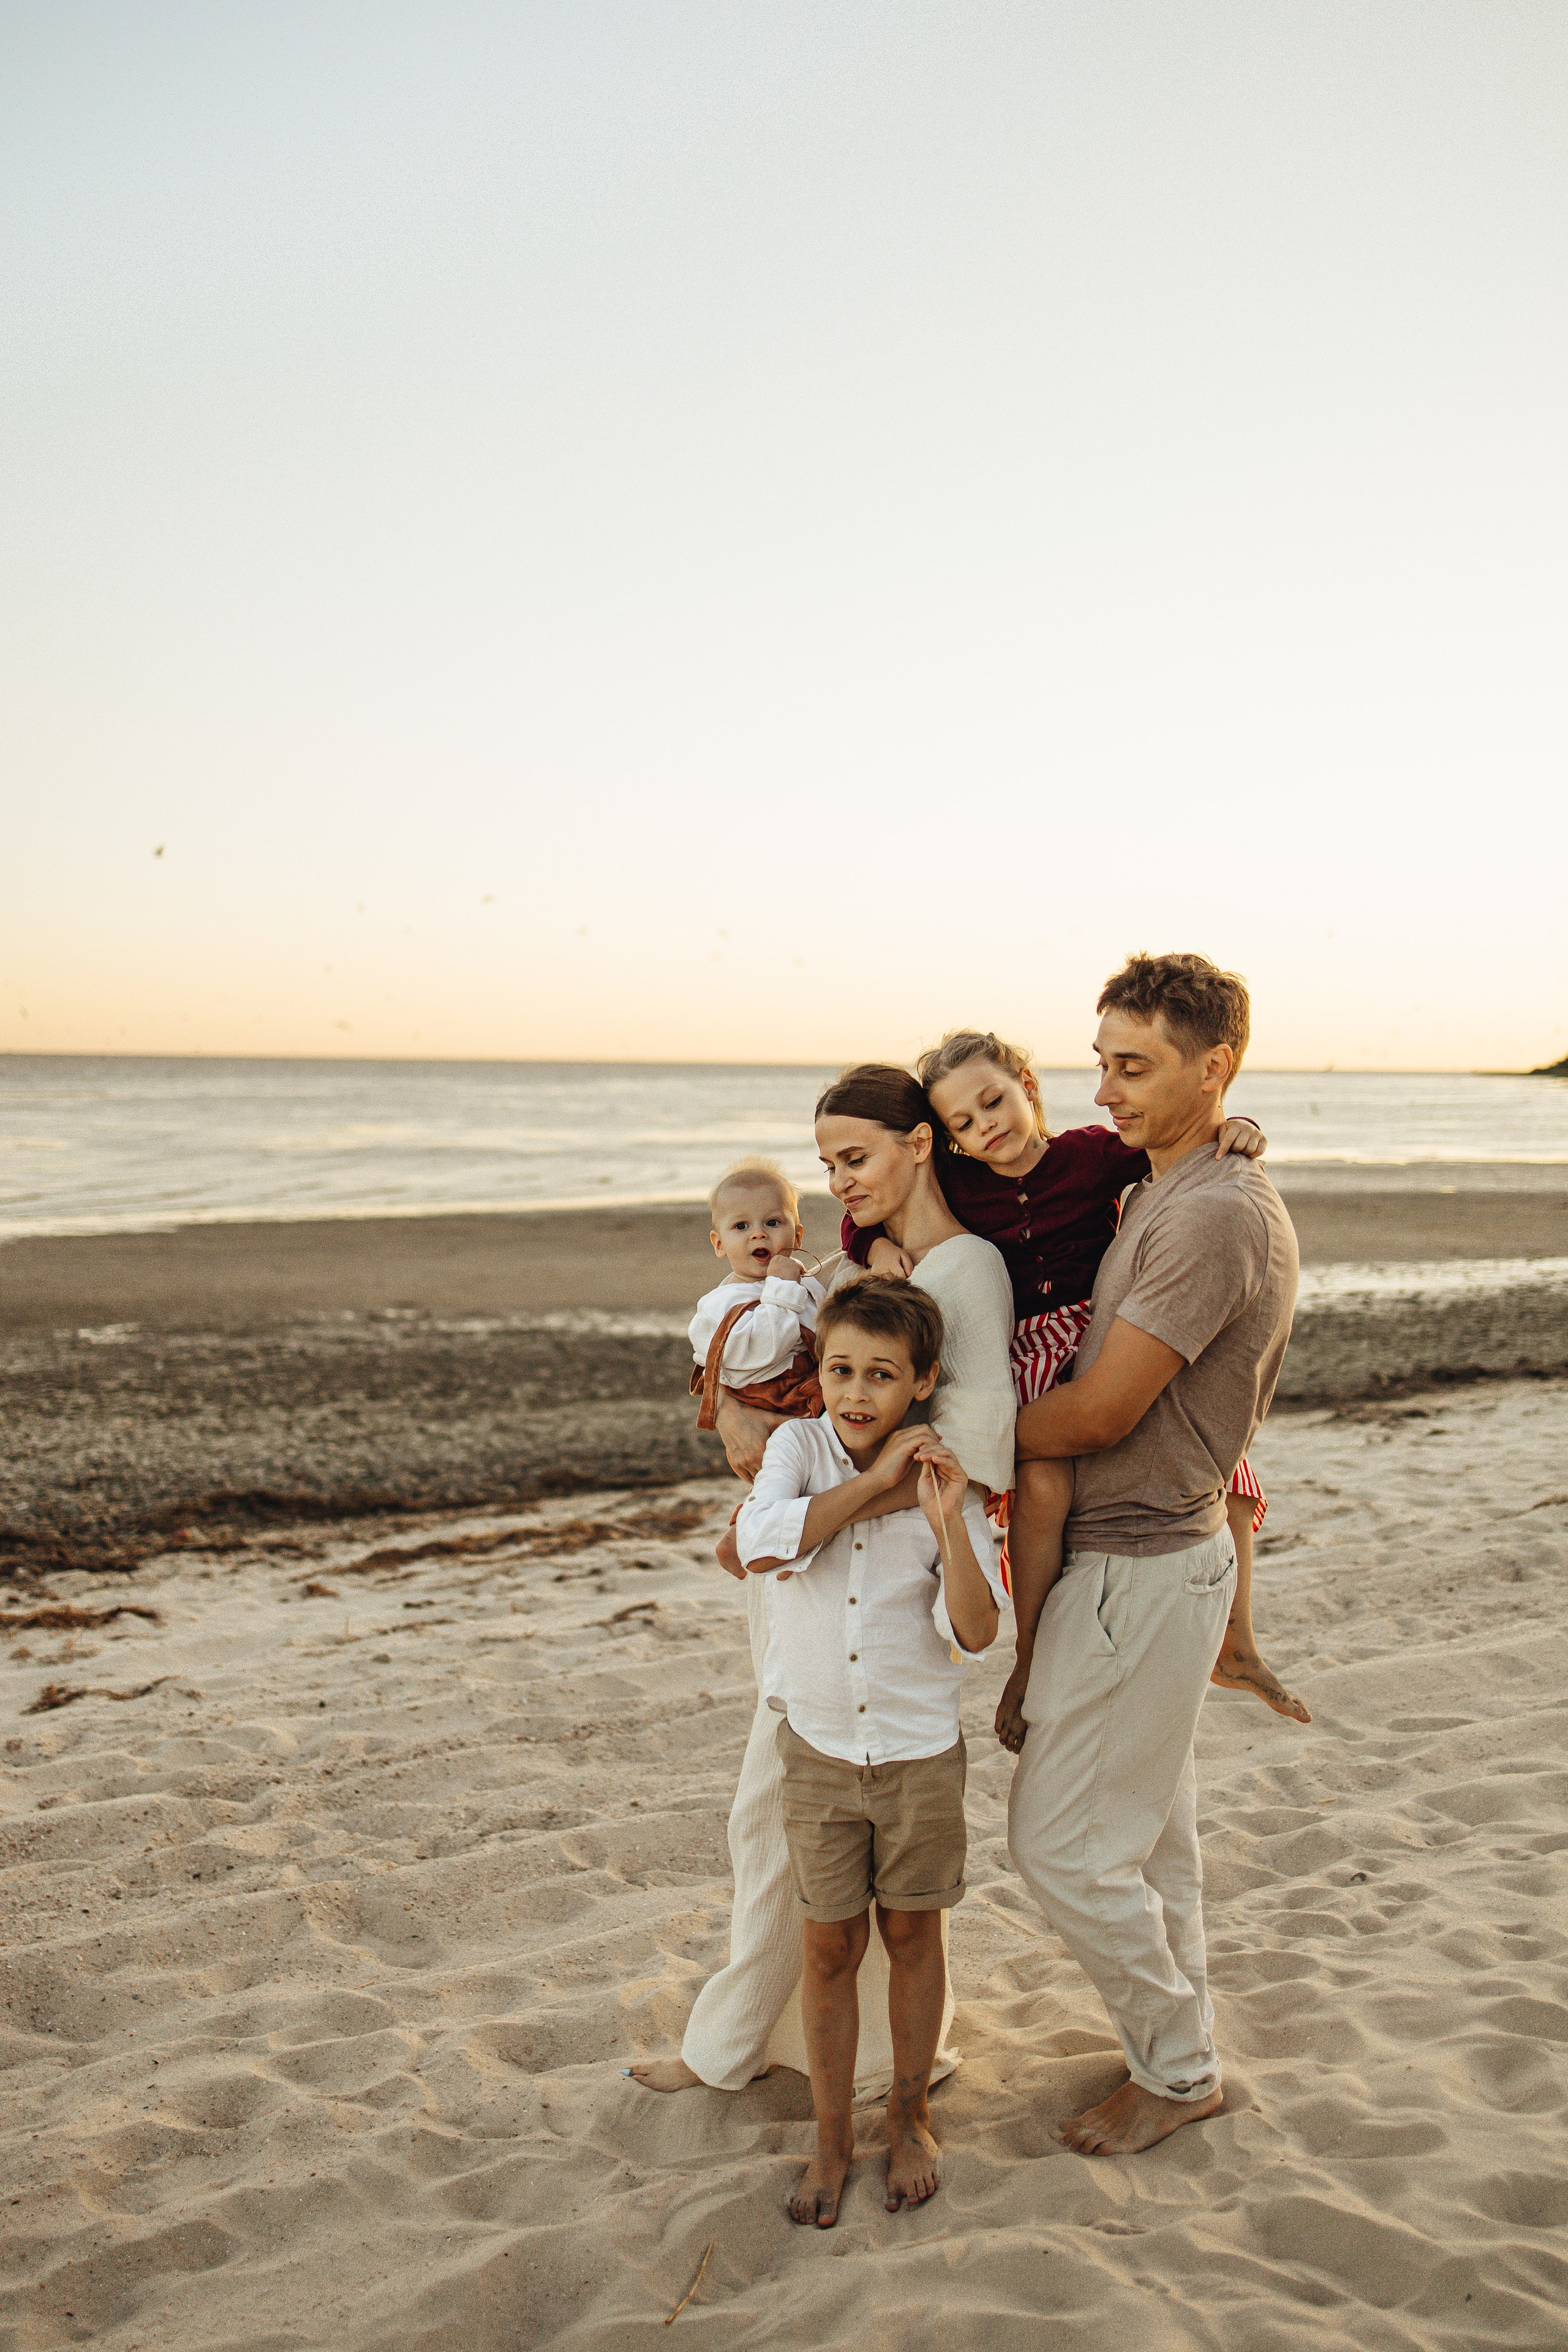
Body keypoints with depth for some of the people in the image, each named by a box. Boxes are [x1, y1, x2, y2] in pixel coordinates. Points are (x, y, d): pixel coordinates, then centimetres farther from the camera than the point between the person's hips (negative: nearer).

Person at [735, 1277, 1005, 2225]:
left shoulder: (945, 1481, -9)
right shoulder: (799, 1446, -8)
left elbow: (975, 1635, -15)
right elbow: (761, 1543, -27)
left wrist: (949, 1523, -28)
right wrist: (872, 1478, -26)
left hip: (920, 1752, 0)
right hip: (819, 1748, 0)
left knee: (913, 1934, 14)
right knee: (830, 1945, 10)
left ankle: (911, 2118, 34)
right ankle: (833, 2137, 27)